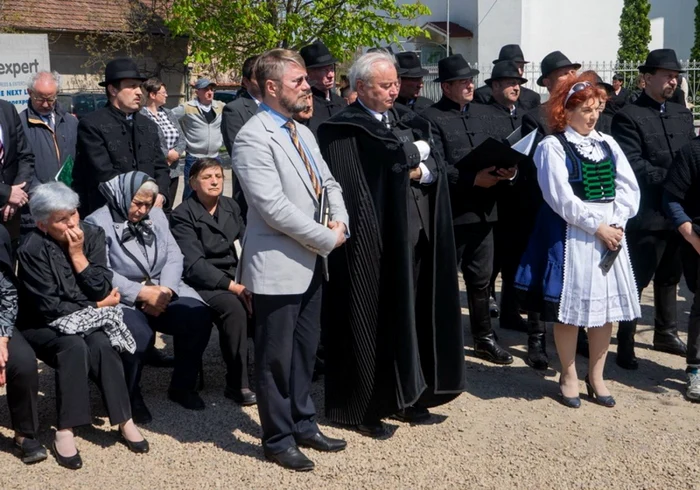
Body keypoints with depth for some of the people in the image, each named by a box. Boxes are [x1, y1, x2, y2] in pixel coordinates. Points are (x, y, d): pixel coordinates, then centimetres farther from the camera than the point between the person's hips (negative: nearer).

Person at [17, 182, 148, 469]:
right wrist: (98, 306, -11)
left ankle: (124, 421, -18)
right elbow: (48, 308, -19)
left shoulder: (92, 235, -4)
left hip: (86, 320, 3)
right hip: (44, 326, -3)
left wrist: (77, 254, -18)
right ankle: (64, 431, -26)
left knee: (102, 344, -29)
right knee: (74, 346, -33)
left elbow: (102, 289, -10)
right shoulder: (31, 249, -17)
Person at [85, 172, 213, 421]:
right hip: (122, 299, -5)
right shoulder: (98, 223, -5)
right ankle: (130, 395, -5)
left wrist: (166, 290, -12)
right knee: (138, 335, -34)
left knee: (199, 317, -19)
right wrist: (142, 293, -20)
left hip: (162, 291, 6)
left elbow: (174, 256, 6)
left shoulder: (156, 216, 15)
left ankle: (182, 386, 1)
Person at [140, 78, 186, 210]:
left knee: (168, 210, 13)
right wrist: (167, 154, -10)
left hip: (172, 171, 7)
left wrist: (175, 153, -7)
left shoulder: (168, 113, 15)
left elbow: (181, 139, 13)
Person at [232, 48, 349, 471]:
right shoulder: (254, 138, -16)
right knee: (276, 357, 6)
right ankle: (278, 439, 20)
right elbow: (275, 208, -23)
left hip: (310, 262, 8)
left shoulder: (303, 132, 13)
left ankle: (303, 424, 32)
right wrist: (327, 239, -16)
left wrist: (340, 221, -4)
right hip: (278, 266, -8)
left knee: (305, 349, 17)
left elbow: (328, 183, 16)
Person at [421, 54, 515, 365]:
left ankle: (484, 338, 27)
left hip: (482, 210, 6)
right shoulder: (431, 118, -9)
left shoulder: (479, 112, 14)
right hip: (451, 212, -6)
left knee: (481, 279, 15)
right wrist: (473, 179, -25)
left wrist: (504, 167, -6)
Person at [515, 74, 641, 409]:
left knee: (607, 305, 7)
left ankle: (596, 376, 21)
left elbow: (629, 187, 6)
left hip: (610, 233, 5)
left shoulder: (607, 144, 10)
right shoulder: (552, 146, -6)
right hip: (571, 236, -5)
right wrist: (597, 226, -14)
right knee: (570, 307, 1)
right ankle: (569, 376, 18)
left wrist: (617, 224, -9)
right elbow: (561, 198, -14)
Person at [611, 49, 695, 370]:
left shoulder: (682, 114, 14)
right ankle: (625, 344, 10)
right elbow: (633, 165, -17)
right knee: (638, 280, 0)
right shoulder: (628, 117, -8)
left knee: (669, 277, 19)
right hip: (648, 214, -7)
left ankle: (666, 334, 33)